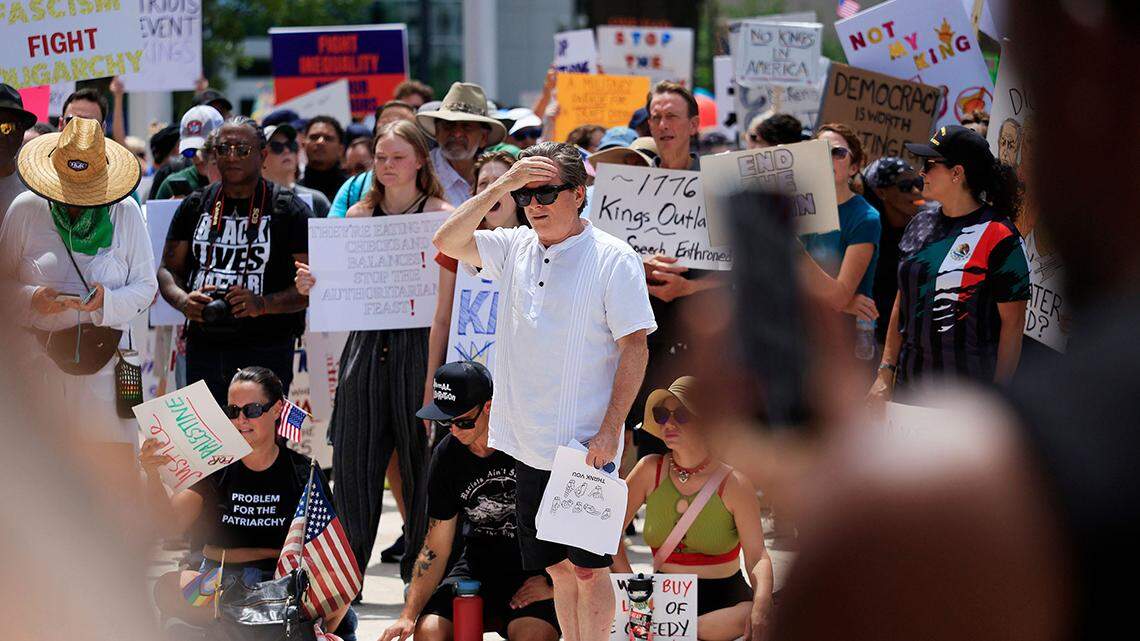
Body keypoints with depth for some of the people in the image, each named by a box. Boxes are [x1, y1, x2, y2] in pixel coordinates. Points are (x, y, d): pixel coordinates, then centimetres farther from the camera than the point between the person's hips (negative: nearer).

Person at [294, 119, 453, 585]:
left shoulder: (441, 215, 0)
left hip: (420, 343, -3)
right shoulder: (358, 215, 12)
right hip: (366, 344, 3)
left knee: (419, 459, 1)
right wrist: (312, 284, -2)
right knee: (353, 458, 1)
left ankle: (421, 573, 11)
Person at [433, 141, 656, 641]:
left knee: (588, 568, -2)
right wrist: (500, 187, -9)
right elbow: (447, 242, 0)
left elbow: (634, 347, -9)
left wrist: (609, 431, -15)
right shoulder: (515, 249, 10)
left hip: (585, 447, -5)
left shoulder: (614, 259, -6)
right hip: (528, 445, 5)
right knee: (558, 567, 10)